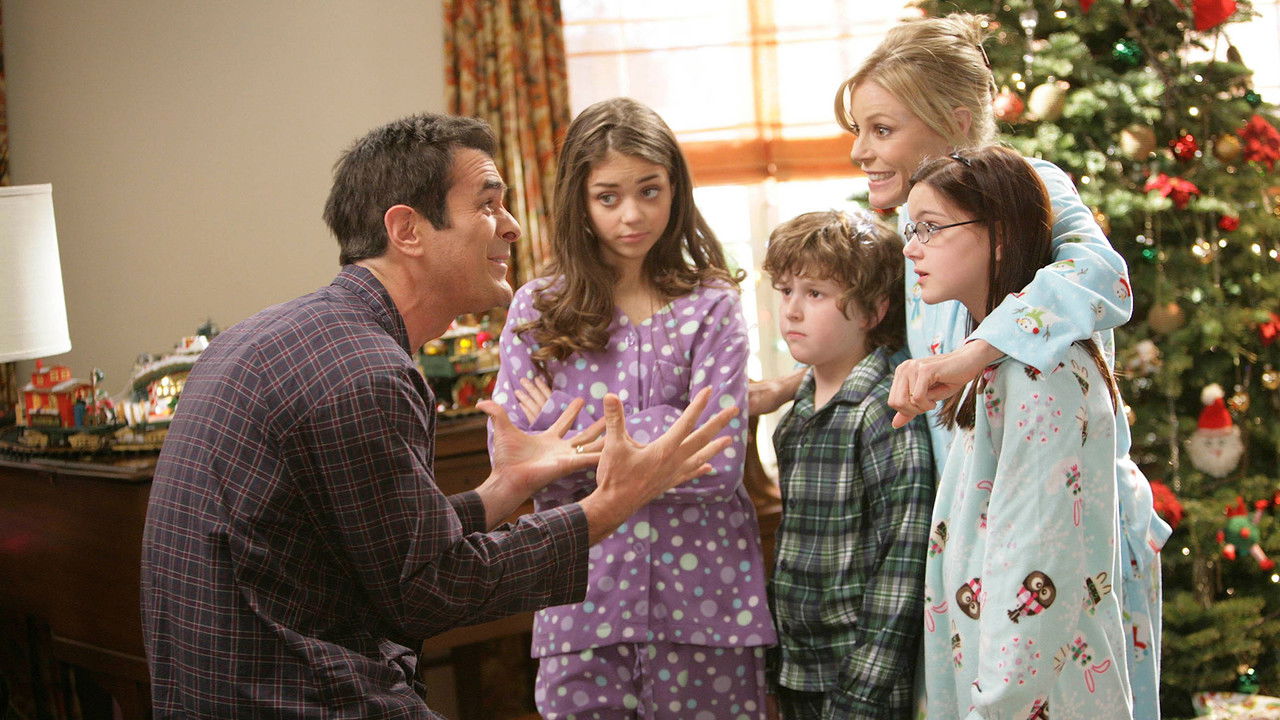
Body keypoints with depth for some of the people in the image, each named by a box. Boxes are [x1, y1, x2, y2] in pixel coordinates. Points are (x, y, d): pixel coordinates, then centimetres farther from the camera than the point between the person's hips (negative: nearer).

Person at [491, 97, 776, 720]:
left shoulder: (710, 305, 1)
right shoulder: (536, 311, 4)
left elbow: (719, 466, -11)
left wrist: (573, 433, -8)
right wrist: (660, 435, -9)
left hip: (701, 595, -1)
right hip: (584, 595, 1)